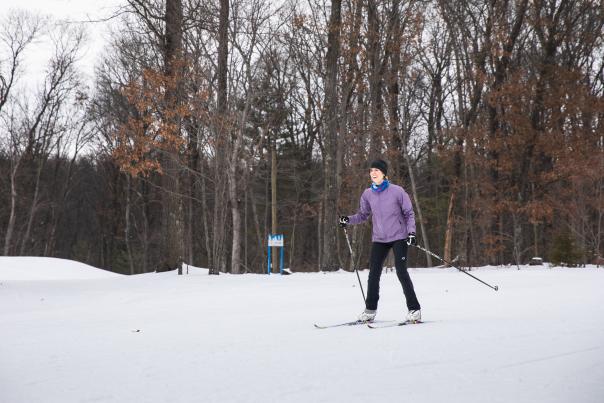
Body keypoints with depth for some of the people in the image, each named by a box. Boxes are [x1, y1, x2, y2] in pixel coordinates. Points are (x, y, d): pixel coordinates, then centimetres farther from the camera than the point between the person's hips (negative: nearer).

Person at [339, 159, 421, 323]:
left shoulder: (397, 191, -10)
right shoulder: (367, 194, 1)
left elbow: (409, 213, -4)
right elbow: (363, 215, 11)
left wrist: (411, 232, -15)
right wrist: (348, 220, -6)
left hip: (398, 237, -4)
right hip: (379, 239, 4)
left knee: (401, 272, -13)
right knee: (373, 274, 4)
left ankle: (414, 309, -3)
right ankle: (370, 310, 17)